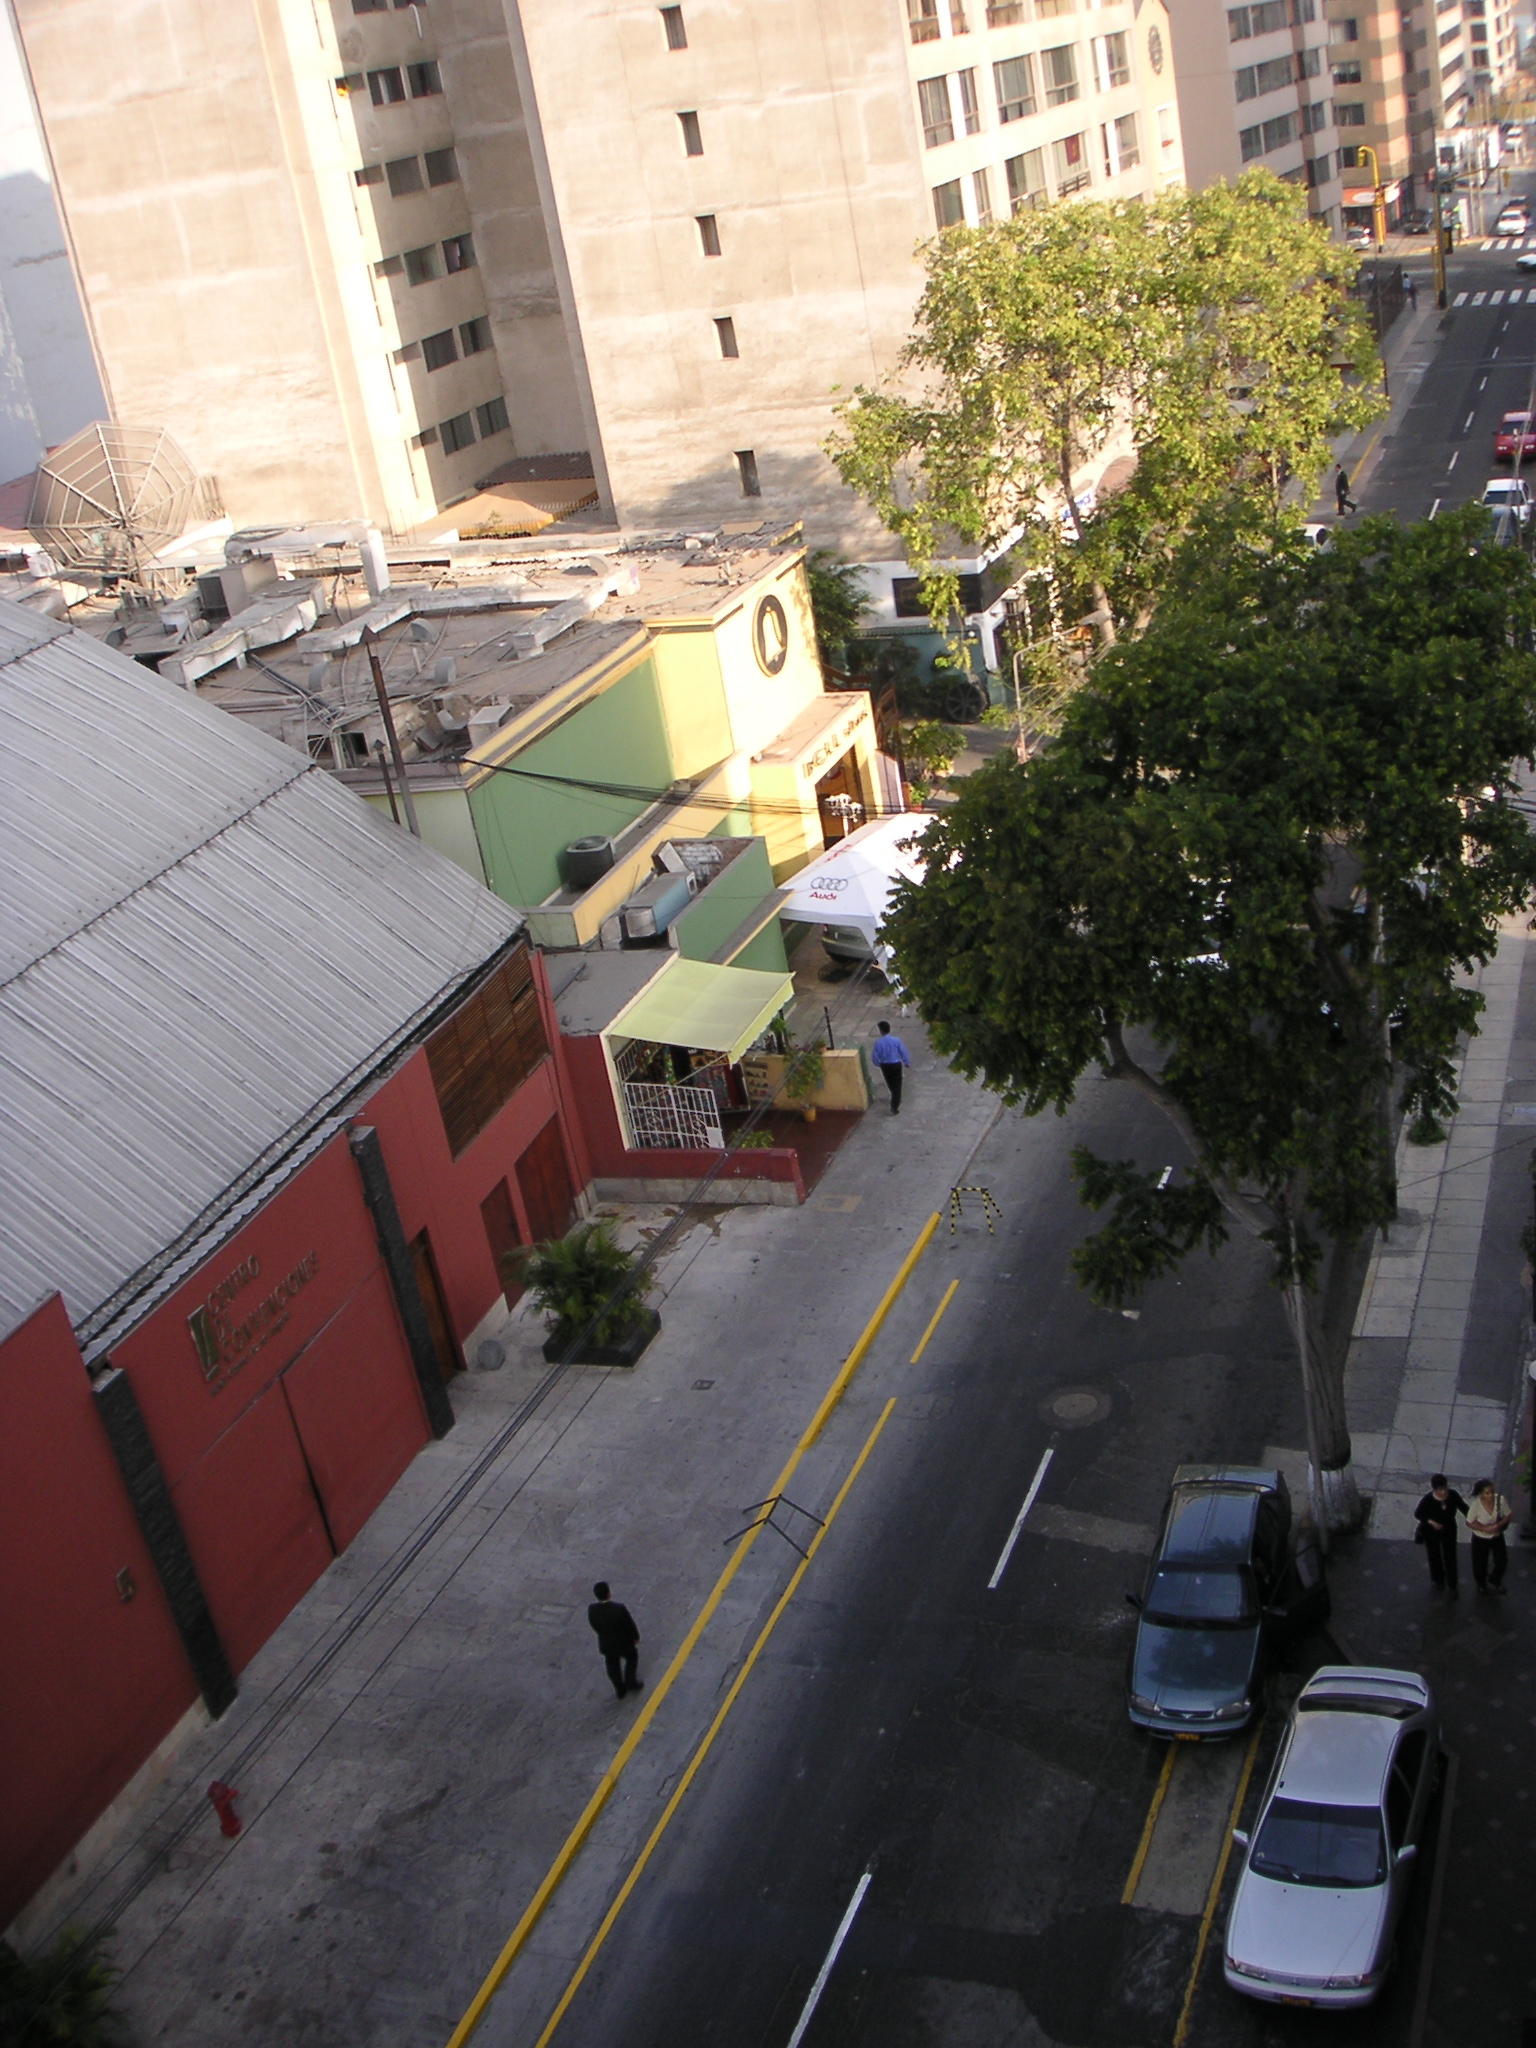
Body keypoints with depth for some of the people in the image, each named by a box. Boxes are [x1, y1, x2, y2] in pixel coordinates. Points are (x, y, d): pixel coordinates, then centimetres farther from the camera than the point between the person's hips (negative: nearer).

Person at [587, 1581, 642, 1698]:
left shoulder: (592, 1609, -25)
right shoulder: (619, 1608, -37)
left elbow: (595, 1625, -5)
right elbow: (630, 1625, -21)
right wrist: (636, 1637, 0)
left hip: (606, 1644, 3)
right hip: (624, 1643, -3)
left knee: (613, 1666, 26)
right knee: (632, 1657, 29)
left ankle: (620, 1690, 43)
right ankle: (630, 1682, 36)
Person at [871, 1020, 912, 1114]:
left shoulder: (878, 1042, -16)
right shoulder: (896, 1040, -17)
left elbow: (875, 1056, -10)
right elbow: (903, 1052, -9)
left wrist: (878, 1064, 12)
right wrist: (907, 1063, 9)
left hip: (885, 1066, 2)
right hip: (896, 1065, -2)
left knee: (891, 1085, 25)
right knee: (897, 1086, 7)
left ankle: (896, 1101, 47)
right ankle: (894, 1108, 3)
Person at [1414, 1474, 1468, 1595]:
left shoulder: (1453, 1495, -24)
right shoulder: (1427, 1500, -31)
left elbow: (1464, 1508, -6)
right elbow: (1417, 1514, -16)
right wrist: (1431, 1522, -28)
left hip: (1449, 1531, 1)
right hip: (1431, 1532, -1)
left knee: (1450, 1557, 11)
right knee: (1434, 1556, 20)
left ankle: (1452, 1586, 30)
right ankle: (1437, 1579, 46)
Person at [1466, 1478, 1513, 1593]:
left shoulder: (1500, 1499, -23)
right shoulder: (1476, 1504, -30)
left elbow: (1508, 1516, -9)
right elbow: (1469, 1523, -18)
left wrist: (1498, 1525, -26)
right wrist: (1485, 1529, -29)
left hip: (1497, 1537, 3)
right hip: (1480, 1539, -2)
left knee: (1502, 1562, 16)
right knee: (1480, 1564, 16)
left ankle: (1495, 1580, 49)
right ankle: (1481, 1584, 49)